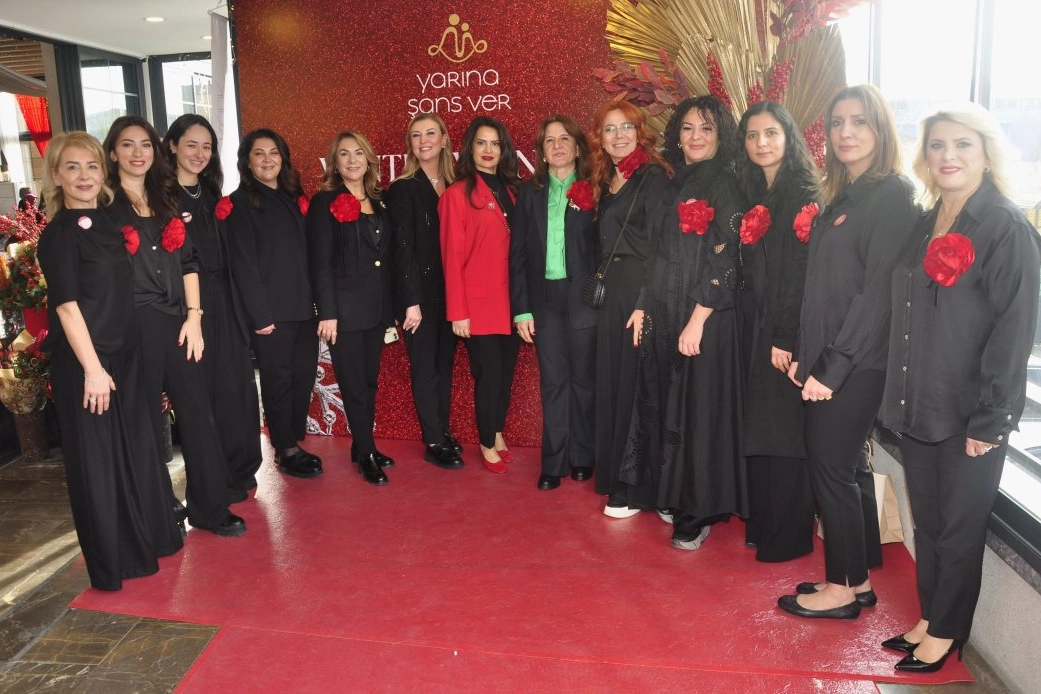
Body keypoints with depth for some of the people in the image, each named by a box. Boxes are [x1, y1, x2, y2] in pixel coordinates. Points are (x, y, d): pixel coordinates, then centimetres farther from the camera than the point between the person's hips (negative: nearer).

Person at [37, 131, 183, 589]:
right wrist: (92, 368, -18)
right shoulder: (58, 234, -12)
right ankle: (112, 562, 19)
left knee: (136, 447, 16)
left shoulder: (108, 223, 9)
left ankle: (150, 536, 34)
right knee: (96, 457, 4)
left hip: (124, 354, 7)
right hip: (83, 362, -7)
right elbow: (66, 306, -16)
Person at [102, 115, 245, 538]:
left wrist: (194, 315, 1)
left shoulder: (167, 200, 14)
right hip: (134, 327, -4)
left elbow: (188, 261, 10)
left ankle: (209, 507, 16)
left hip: (177, 324, 4)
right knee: (147, 421, 6)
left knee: (197, 412, 5)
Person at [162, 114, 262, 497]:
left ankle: (240, 470, 23)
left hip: (225, 303, 6)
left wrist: (240, 304, 11)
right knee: (203, 390, 1)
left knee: (237, 384, 8)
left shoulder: (212, 195, 14)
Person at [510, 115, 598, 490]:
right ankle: (553, 462, 14)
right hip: (545, 299, 2)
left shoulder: (594, 191, 1)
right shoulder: (529, 192, 8)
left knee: (584, 379, 7)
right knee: (552, 382, 5)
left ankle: (582, 456, 22)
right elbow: (517, 253, 6)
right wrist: (521, 308, 0)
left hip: (584, 299, -2)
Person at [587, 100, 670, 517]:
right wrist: (600, 287, 8)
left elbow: (657, 244, -15)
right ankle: (616, 476, 26)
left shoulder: (652, 176, -8)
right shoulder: (605, 181, 16)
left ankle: (636, 489, 9)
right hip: (609, 293, 8)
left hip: (639, 292, -8)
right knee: (611, 382, 12)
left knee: (635, 385, -2)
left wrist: (646, 304, -20)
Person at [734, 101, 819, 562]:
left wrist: (786, 338, -18)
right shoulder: (752, 197, 13)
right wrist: (761, 332, 6)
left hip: (788, 330, -7)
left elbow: (806, 273, -15)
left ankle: (788, 537, 14)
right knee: (758, 428, 12)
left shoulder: (806, 196, -9)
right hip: (755, 328, 7)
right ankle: (761, 524, 25)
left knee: (787, 431, 1)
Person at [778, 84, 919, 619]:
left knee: (831, 468, 0)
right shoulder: (842, 197, 15)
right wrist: (807, 355, 7)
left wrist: (834, 367, -17)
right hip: (827, 359, 8)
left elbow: (878, 290, -17)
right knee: (846, 467, 14)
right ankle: (857, 580, 27)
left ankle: (842, 588, 16)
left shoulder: (892, 196, -11)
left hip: (857, 363, -8)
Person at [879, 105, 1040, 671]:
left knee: (958, 528, 9)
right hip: (918, 406, 6)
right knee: (926, 522, 16)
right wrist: (900, 397, 9)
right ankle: (928, 619, 33)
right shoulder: (924, 226, 9)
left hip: (970, 415, -6)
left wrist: (988, 421, -15)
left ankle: (945, 633, 27)